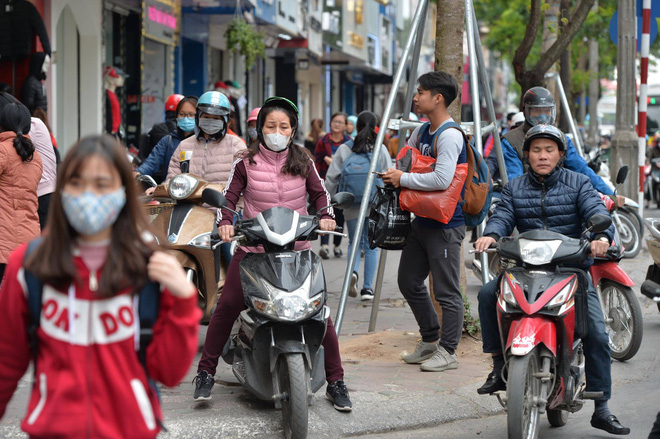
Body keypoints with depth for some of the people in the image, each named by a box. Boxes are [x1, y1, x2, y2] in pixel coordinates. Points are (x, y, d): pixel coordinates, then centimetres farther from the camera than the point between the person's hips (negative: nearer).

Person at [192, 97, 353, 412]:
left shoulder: (303, 162, 5)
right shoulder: (246, 163, 1)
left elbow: (319, 192, 16)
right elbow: (228, 196, 5)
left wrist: (325, 216, -3)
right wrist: (225, 222, -13)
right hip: (254, 247, -1)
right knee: (226, 307, -9)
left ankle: (336, 382, 4)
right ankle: (205, 372, 6)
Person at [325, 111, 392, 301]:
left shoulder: (344, 149, -2)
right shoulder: (380, 149, -3)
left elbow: (332, 177, 0)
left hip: (352, 205, 0)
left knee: (354, 242, 14)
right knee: (371, 245, 9)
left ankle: (353, 271, -14)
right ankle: (368, 287, 9)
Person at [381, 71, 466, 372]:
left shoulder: (450, 135, -18)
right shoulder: (422, 131, 12)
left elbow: (442, 179, -29)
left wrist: (403, 179, -19)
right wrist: (393, 177, 4)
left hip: (445, 225, -10)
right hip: (421, 221, 10)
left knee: (447, 291, -2)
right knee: (409, 282, 16)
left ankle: (447, 351, 6)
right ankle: (430, 339, 29)